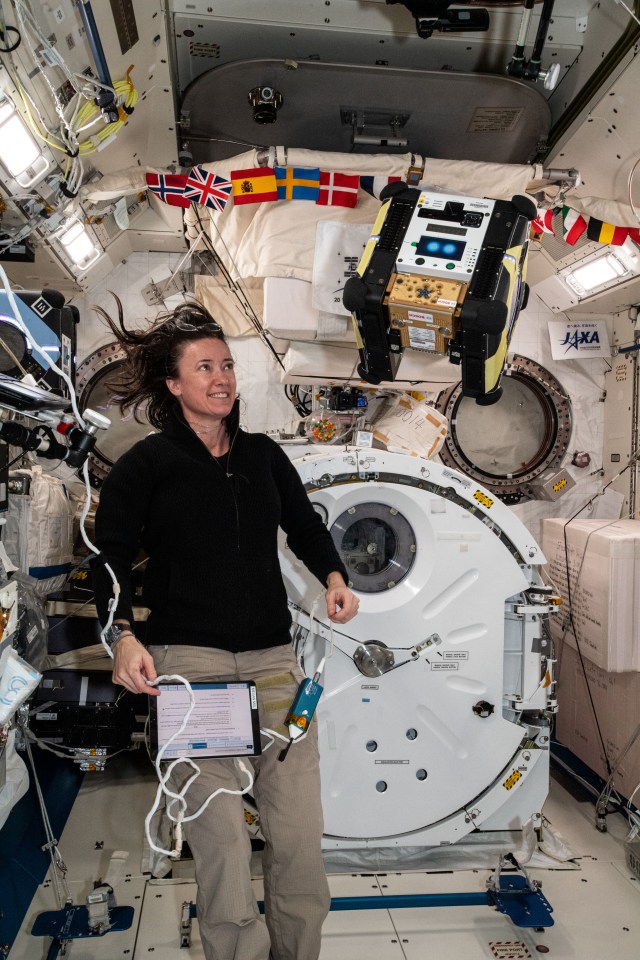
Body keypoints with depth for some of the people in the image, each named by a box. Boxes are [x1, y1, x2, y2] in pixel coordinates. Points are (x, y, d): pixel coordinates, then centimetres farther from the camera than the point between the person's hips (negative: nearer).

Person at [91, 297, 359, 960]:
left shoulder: (263, 454, 15)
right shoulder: (146, 464, 3)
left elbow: (305, 527, 22)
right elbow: (110, 558, 0)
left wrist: (333, 577, 4)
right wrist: (124, 636, -15)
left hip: (273, 658, 4)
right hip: (188, 661, -3)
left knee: (299, 834, 6)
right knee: (220, 838, -6)